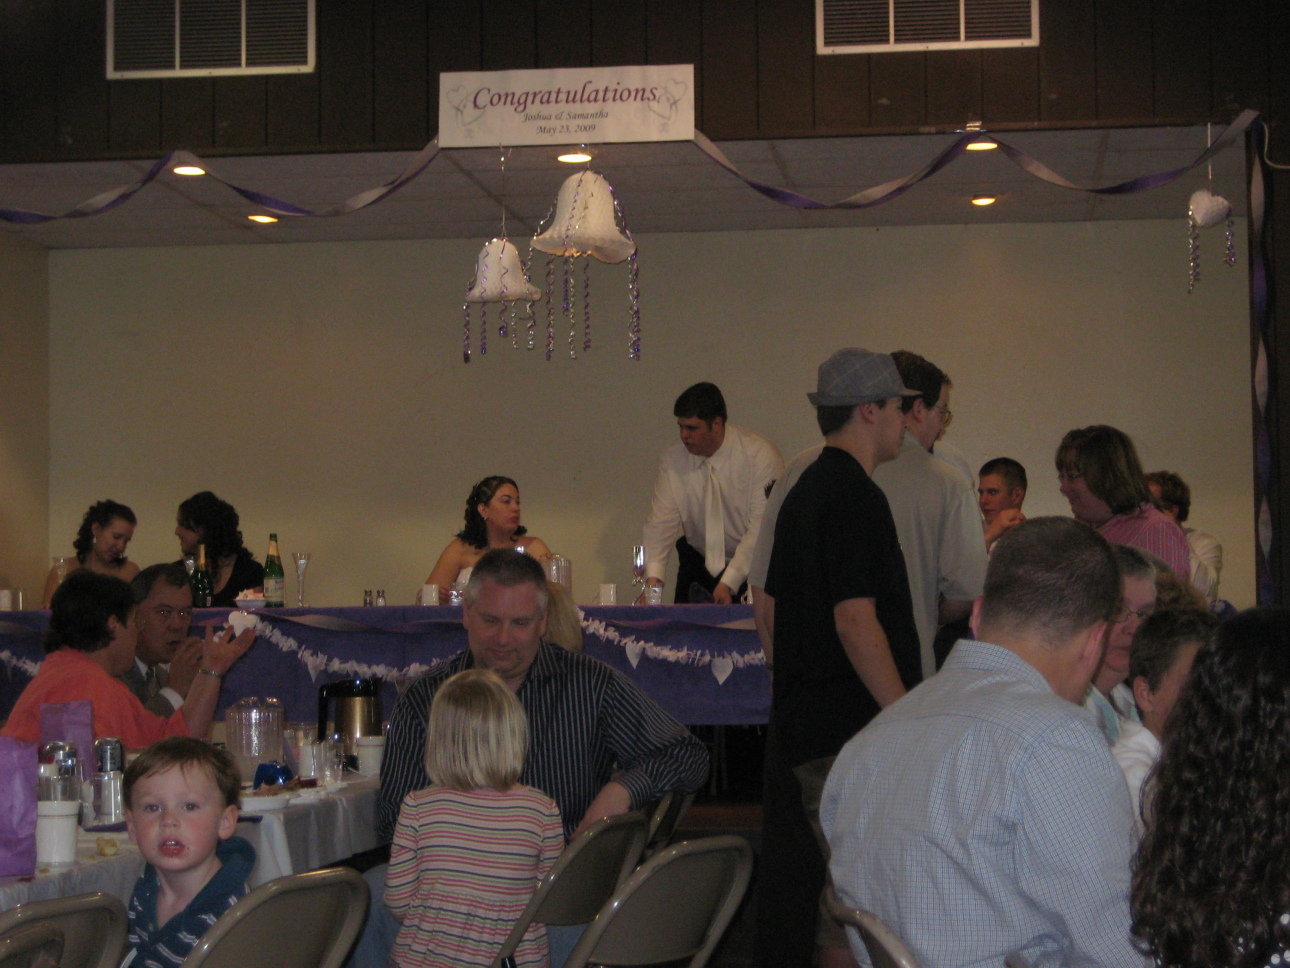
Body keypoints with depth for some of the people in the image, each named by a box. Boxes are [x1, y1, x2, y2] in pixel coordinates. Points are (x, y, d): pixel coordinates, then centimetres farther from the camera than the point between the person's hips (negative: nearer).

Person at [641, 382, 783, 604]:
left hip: (751, 565, -3)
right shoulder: (672, 459, -3)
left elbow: (763, 527, -19)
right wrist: (653, 577, -23)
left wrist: (729, 583, -25)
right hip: (698, 563, 4)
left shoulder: (760, 455, -16)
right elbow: (661, 521, -7)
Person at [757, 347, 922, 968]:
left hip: (796, 722, 10)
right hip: (848, 728, -10)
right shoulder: (855, 496, -14)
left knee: (792, 881, 13)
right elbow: (856, 620, -21)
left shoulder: (802, 489, 15)